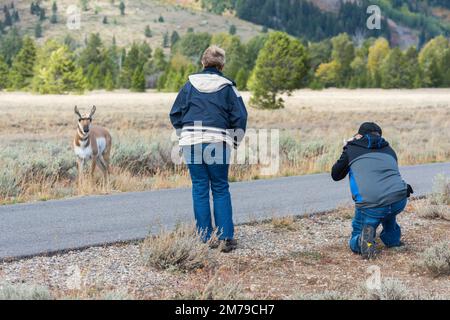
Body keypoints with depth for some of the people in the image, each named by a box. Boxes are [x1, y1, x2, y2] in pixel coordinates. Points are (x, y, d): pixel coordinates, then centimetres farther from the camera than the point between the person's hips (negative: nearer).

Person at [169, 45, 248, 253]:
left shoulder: (191, 84, 6)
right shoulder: (227, 86, 1)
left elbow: (175, 114, 8)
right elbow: (240, 117, -1)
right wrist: (235, 141, 12)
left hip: (192, 141, 1)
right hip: (218, 142, -1)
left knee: (200, 189, 7)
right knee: (221, 189, 7)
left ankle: (206, 238, 7)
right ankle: (225, 238, 2)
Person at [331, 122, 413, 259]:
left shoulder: (352, 149, 13)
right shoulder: (389, 150, 23)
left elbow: (335, 175, 25)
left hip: (370, 205, -3)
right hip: (399, 202, 3)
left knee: (356, 241, 18)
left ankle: (364, 240, -14)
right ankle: (392, 238, 30)